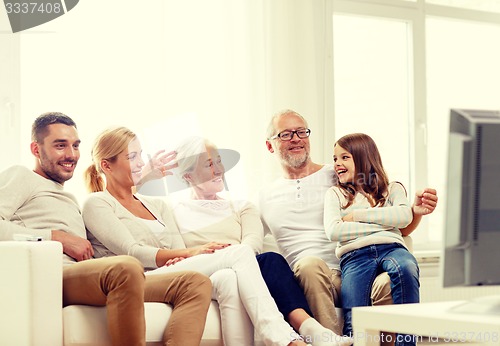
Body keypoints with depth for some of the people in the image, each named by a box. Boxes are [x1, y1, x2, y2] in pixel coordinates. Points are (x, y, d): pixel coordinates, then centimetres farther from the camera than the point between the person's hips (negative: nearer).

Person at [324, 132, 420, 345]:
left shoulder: (392, 189, 24)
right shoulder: (335, 194, 24)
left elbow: (404, 216, 2)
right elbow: (333, 231, 5)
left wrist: (358, 215, 2)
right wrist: (380, 225, 3)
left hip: (391, 247, 0)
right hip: (354, 254, 0)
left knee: (406, 268, -38)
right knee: (355, 323, -27)